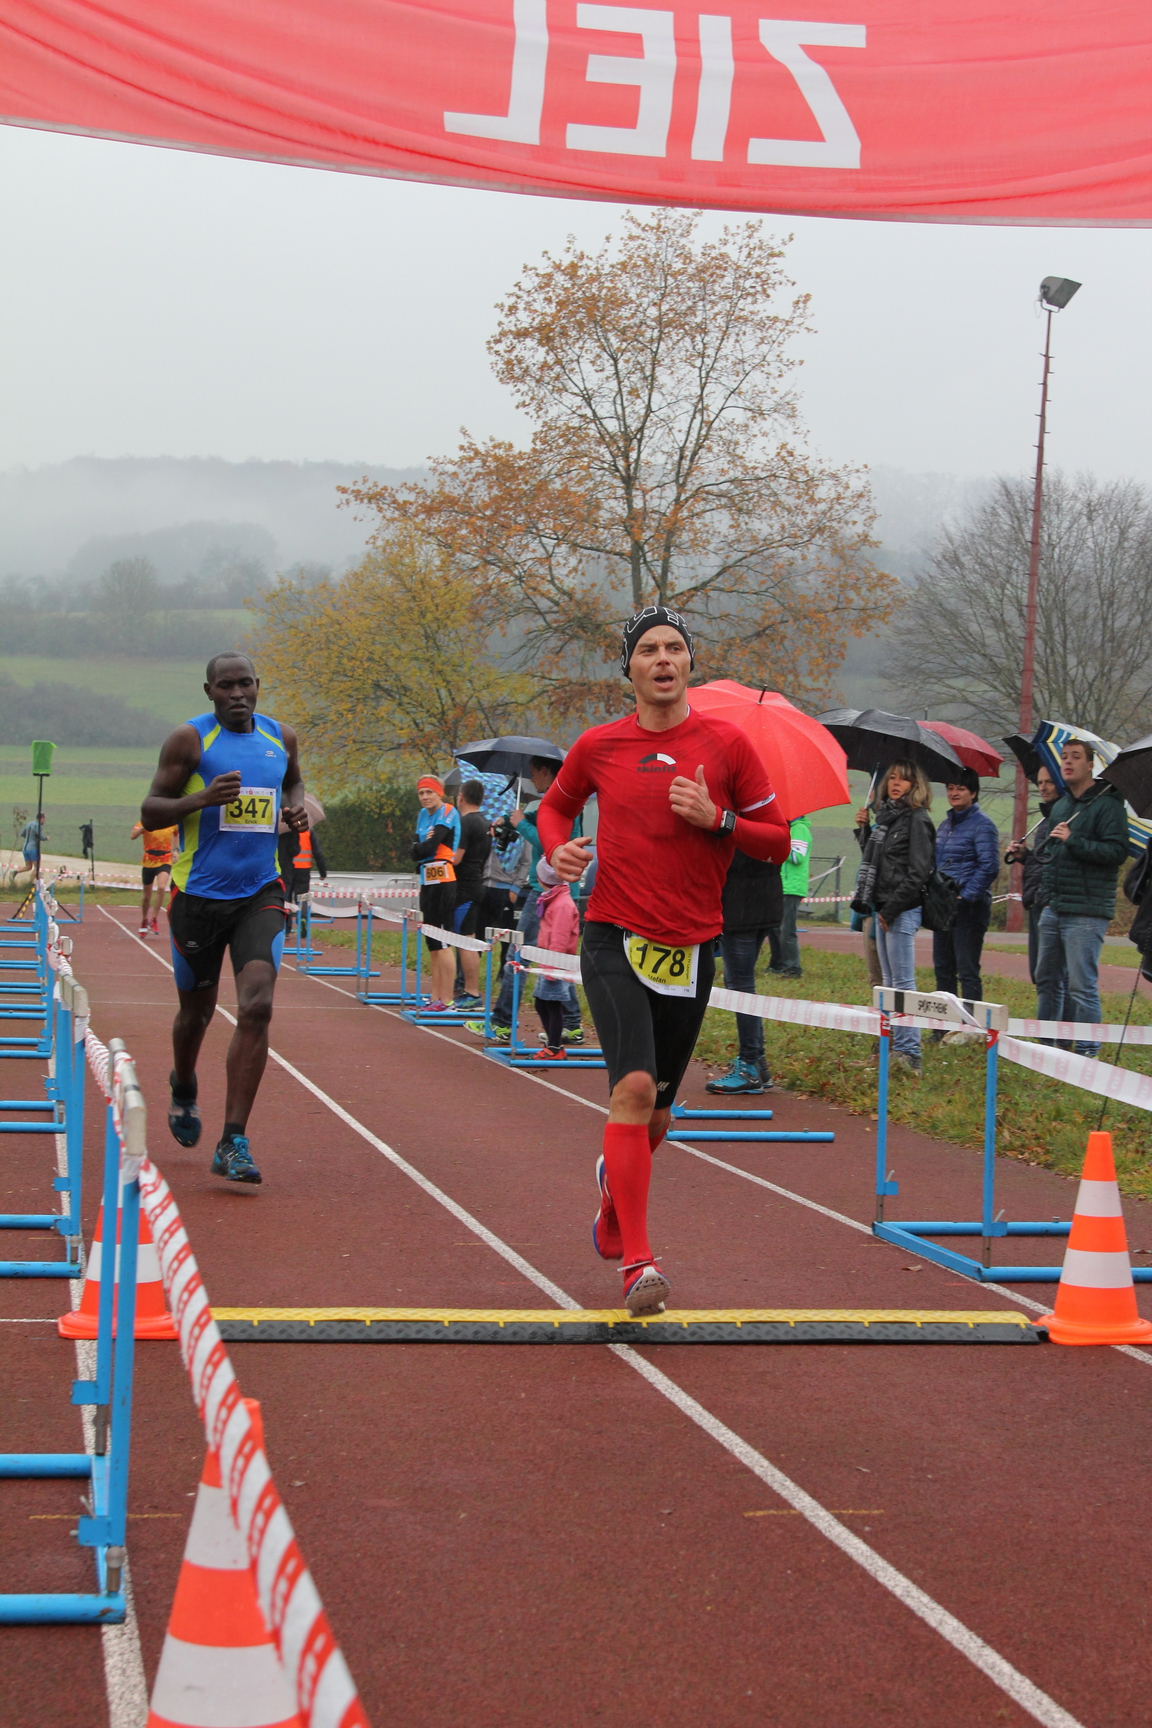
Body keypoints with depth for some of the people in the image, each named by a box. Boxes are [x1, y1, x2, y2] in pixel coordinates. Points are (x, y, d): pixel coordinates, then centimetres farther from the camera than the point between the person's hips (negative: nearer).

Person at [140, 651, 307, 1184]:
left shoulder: (281, 737, 7)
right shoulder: (189, 740, -5)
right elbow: (150, 811, -5)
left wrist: (297, 809, 4)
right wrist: (203, 798, -23)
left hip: (260, 894, 2)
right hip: (198, 894, -2)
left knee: (256, 1008, -16)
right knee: (197, 1011, 13)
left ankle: (233, 1144, -13)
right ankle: (184, 1090, 48)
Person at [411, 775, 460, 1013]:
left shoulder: (447, 813, -7)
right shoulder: (423, 815, 17)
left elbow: (429, 847, -16)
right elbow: (415, 851, 8)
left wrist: (421, 847, 2)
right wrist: (423, 845, -11)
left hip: (444, 881, -9)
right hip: (427, 881, 9)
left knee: (441, 941, -11)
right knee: (431, 942, 10)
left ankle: (446, 1000, -12)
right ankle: (436, 997, 14)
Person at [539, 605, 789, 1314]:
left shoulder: (726, 742, 0)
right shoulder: (599, 746, 3)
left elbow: (778, 842, 3)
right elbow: (555, 805, 22)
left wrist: (716, 818, -14)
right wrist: (558, 849, 0)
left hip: (691, 949, 2)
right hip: (614, 939, -2)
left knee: (656, 1111, 12)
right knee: (634, 1086, -20)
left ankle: (616, 1178, 47)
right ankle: (638, 1262, -18)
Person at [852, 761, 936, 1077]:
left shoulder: (916, 819, -9)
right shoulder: (885, 816, 15)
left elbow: (918, 872, -14)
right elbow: (873, 859, 21)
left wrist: (891, 909, -16)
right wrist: (864, 829, 9)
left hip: (902, 911, -9)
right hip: (883, 908, 9)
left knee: (903, 982, -10)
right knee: (890, 981, 12)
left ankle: (910, 1051, -9)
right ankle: (896, 1046, 17)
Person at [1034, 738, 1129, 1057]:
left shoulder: (1107, 804, -8)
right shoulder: (1061, 806, 18)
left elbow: (1117, 851, -19)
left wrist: (1073, 841, -23)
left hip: (1086, 911, -8)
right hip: (1054, 908, 8)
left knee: (1082, 984, -8)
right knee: (1047, 979, 13)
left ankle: (1087, 1051, -2)